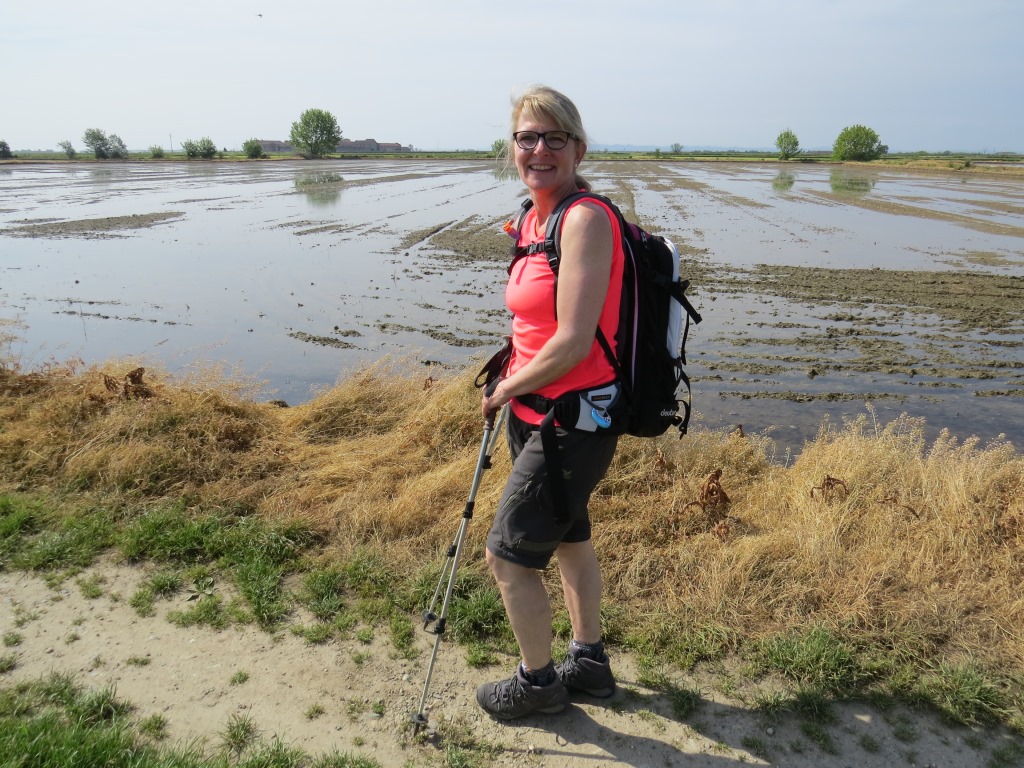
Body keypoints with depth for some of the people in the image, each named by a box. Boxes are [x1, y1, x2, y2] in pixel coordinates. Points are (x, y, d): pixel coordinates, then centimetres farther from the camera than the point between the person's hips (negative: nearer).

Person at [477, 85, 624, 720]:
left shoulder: (587, 218, -21)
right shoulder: (534, 220, 6)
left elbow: (573, 342, -24)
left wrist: (506, 390, -12)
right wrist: (512, 385, 5)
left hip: (572, 422, -10)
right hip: (539, 412, 10)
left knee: (509, 555, 2)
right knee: (569, 537, 22)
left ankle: (538, 681, 27)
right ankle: (589, 661, 44)